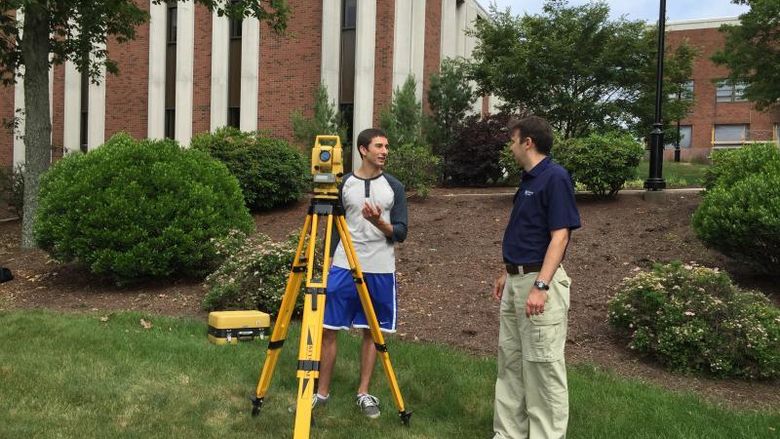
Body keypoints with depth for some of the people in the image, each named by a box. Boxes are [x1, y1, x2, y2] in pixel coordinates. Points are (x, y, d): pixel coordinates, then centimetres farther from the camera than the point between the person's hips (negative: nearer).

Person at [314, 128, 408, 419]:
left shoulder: (394, 187, 4)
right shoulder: (343, 184, 4)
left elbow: (401, 233, 0)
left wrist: (380, 223, -19)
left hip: (380, 270, 0)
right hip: (343, 267, 0)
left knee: (372, 331, 7)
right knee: (327, 329, 0)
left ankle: (364, 393, 19)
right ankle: (322, 391, 13)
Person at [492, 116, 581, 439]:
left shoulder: (555, 177, -14)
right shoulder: (528, 179, 15)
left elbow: (560, 236, -20)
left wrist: (540, 286, -25)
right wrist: (507, 273, 23)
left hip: (539, 282, -10)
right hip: (515, 282, 10)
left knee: (543, 365, -2)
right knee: (510, 363, 14)